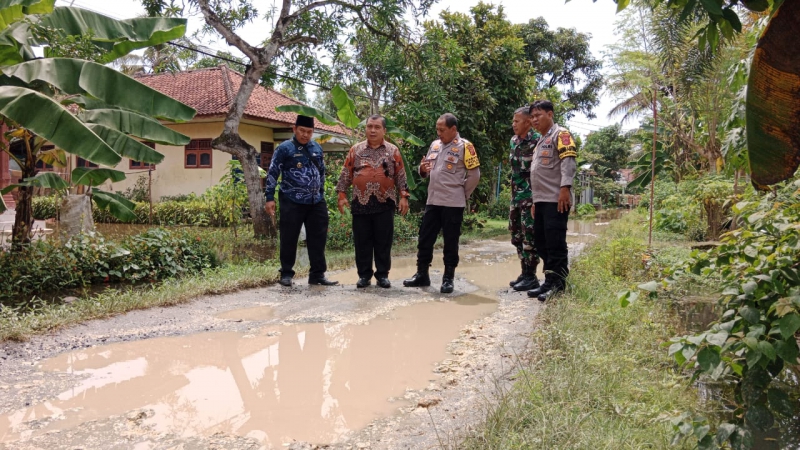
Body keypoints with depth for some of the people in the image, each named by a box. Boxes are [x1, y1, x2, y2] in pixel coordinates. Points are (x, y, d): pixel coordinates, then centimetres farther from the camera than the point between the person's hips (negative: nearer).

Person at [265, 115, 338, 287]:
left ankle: (317, 274, 14)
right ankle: (286, 274, 16)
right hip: (292, 202, -5)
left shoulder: (317, 148, 11)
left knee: (318, 239, 6)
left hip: (316, 202, 5)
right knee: (289, 239, 2)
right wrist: (270, 198, -9)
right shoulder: (284, 148, -4)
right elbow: (272, 174, -4)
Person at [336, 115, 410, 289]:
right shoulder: (356, 150, 7)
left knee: (383, 241, 4)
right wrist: (342, 194, 0)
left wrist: (403, 197, -3)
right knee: (362, 241, 5)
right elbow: (346, 174, 7)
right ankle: (364, 275, 16)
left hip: (385, 204, 0)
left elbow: (400, 176, 5)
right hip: (361, 203, 1)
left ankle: (382, 275, 15)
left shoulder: (393, 151, 6)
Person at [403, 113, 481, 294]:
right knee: (425, 239, 10)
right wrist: (423, 169, -3)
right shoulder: (435, 145, 12)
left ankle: (448, 278, 13)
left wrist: (462, 194, -1)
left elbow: (474, 174, -7)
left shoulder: (464, 146, -8)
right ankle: (421, 274, 21)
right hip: (433, 201, 6)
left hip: (453, 204, -6)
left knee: (450, 242, 3)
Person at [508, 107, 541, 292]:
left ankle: (531, 277, 4)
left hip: (530, 196, -9)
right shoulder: (514, 141, 13)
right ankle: (524, 273, 22)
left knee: (529, 237, -5)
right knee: (517, 236, 12)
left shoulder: (537, 141, -12)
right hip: (516, 196, 9)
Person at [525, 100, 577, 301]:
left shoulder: (560, 134, -3)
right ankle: (550, 281, 18)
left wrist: (565, 187, -26)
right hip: (541, 200, 10)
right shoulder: (541, 141, 25)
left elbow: (568, 161, -16)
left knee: (555, 244, -8)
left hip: (556, 200, -10)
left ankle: (557, 285, -2)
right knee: (541, 243, 10)